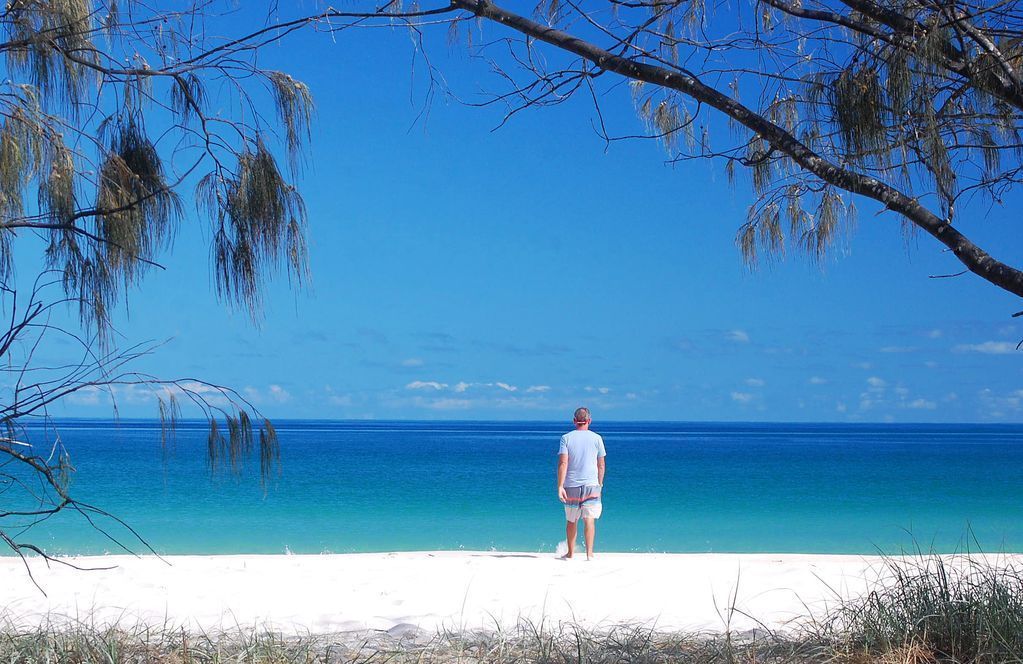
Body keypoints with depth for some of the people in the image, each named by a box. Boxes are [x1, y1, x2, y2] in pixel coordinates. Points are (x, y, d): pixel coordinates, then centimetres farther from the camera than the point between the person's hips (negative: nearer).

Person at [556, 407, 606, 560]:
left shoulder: (566, 438, 0)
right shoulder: (596, 438, 2)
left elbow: (563, 463, -9)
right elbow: (601, 465, 5)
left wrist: (560, 487, -10)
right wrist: (600, 484, 17)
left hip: (571, 486, 1)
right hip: (591, 485, -1)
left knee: (571, 520, 14)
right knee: (589, 519, -5)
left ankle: (570, 553, 25)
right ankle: (589, 553, -15)